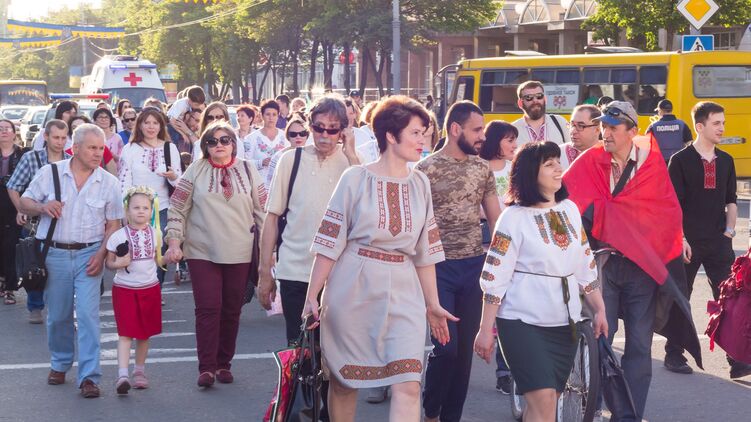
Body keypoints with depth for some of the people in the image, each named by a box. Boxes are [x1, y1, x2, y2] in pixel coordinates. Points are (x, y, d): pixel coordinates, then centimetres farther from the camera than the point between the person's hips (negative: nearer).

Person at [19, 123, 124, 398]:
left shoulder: (109, 182, 2)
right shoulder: (50, 173, 1)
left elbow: (113, 224, 3)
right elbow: (24, 204, 7)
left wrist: (101, 254, -10)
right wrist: (42, 207, -15)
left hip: (88, 254, -1)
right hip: (54, 253, 1)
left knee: (88, 313, -10)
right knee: (57, 315, 10)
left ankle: (89, 376, -8)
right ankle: (60, 364, 32)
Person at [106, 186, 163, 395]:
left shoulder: (155, 234, 5)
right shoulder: (118, 236, -6)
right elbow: (109, 262, 0)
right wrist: (118, 264, -20)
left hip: (149, 288, 4)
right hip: (124, 289, -4)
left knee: (144, 333, 11)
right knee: (125, 333, -10)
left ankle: (139, 371, 25)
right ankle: (122, 375, -15)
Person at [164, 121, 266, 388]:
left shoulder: (247, 171, 7)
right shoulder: (196, 171, 3)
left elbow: (262, 211, 10)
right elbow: (177, 210, 4)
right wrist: (174, 242, -5)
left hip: (239, 254, 2)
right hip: (203, 253, -2)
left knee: (231, 310, 7)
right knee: (208, 308, -8)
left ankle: (224, 364, 18)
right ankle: (207, 366, -2)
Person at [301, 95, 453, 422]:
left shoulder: (420, 184, 7)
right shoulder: (356, 178, -4)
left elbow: (425, 249, 13)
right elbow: (330, 241, -3)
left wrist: (433, 304, 13)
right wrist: (312, 296, -6)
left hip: (403, 291, 3)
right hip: (353, 287, -2)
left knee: (408, 385, -10)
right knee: (343, 379, 9)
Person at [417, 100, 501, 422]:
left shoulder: (482, 168, 7)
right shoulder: (427, 169, -7)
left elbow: (495, 219, 13)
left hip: (474, 266, 5)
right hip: (439, 267, -5)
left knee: (465, 347, 9)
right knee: (446, 346, -8)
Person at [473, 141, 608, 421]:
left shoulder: (570, 209, 9)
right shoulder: (515, 217, -8)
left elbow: (586, 265, 16)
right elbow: (494, 277, -9)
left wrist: (599, 310, 15)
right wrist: (486, 330, -12)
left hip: (565, 322, 5)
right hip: (524, 323, -5)